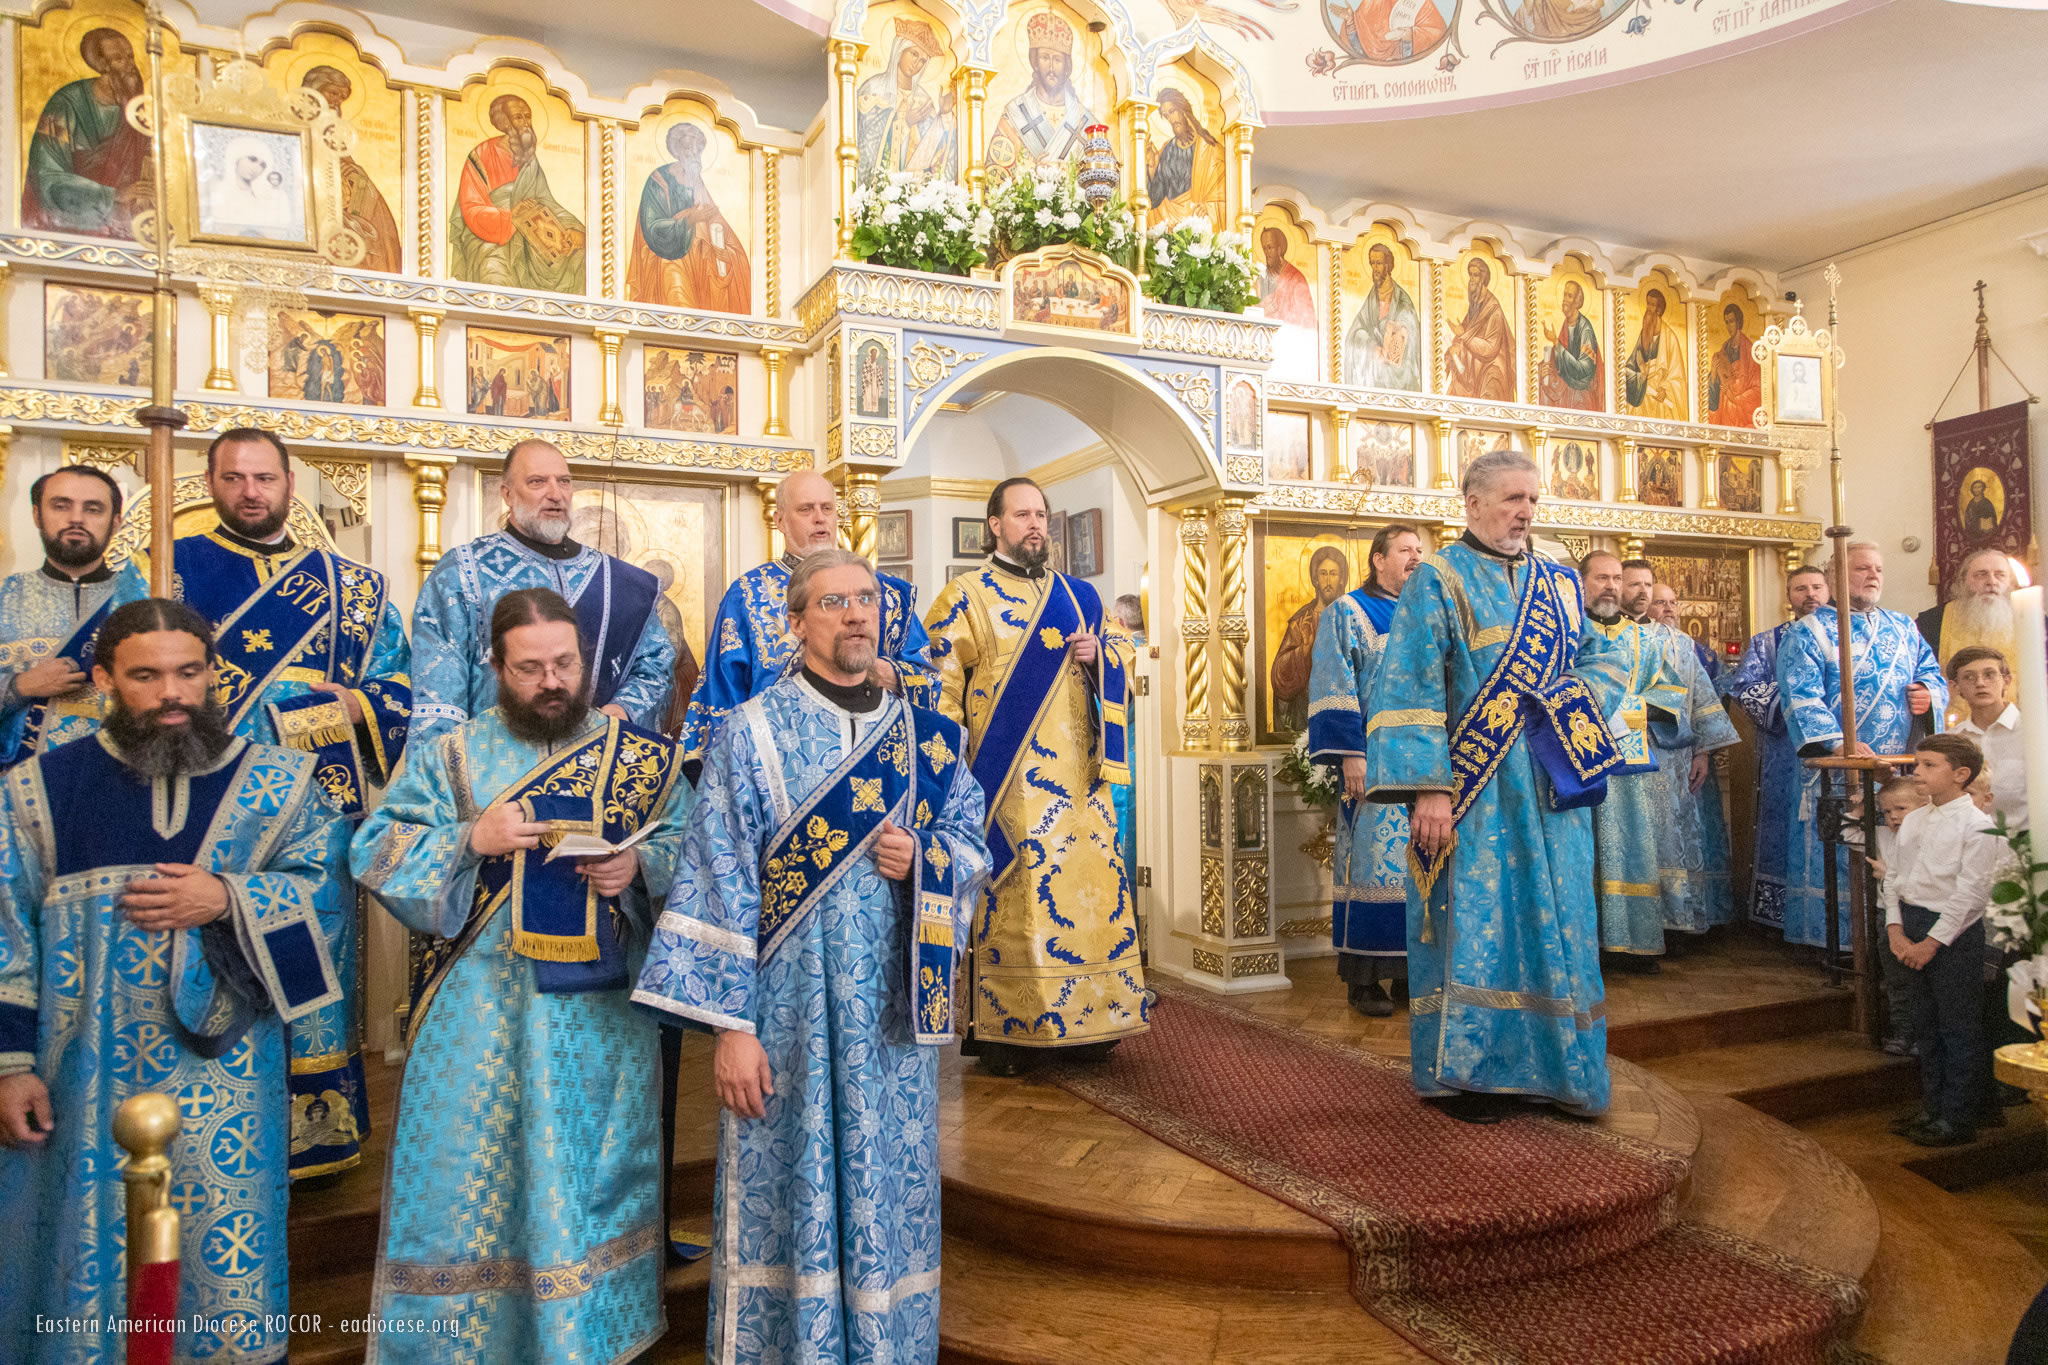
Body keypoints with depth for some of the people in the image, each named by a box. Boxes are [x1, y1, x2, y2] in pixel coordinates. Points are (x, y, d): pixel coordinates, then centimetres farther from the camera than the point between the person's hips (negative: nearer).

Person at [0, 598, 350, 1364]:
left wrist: (227, 900, -16)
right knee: (88, 1255, 13)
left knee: (226, 1262, 10)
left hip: (225, 1081, 0)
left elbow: (326, 895, -2)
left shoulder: (275, 783, 2)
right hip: (85, 1083, 0)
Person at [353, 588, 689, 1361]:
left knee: (595, 1175, 12)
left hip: (603, 1008, 1)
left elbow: (692, 846, 4)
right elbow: (377, 856, -1)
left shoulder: (642, 755, 3)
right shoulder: (451, 755, 3)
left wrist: (639, 864, -16)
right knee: (471, 1173, 6)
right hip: (481, 1012, 0)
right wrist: (470, 840, -16)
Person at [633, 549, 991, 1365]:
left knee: (889, 1192, 12)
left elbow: (972, 839, 13)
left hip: (893, 1009, 4)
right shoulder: (752, 734, -4)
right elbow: (719, 887, -7)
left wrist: (923, 859, -10)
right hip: (787, 1010, -3)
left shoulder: (924, 736, 8)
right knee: (785, 1194, 5)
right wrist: (730, 1026, -12)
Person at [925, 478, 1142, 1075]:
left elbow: (1124, 657, 21)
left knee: (1090, 884, 5)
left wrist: (1098, 655, -2)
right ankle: (1003, 1027, 6)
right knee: (1010, 891, -4)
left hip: (1076, 773, 5)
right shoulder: (966, 597, 1)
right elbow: (940, 682, -3)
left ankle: (1088, 1018, 17)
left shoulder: (1077, 595, 16)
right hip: (1009, 774, -5)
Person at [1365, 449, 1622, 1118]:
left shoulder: (1559, 585, 15)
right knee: (1474, 921, -2)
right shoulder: (1438, 581, -4)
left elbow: (1588, 670, 23)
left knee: (1555, 924, 8)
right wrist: (1427, 787, -21)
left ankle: (1552, 1068, 19)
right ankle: (1466, 1070, 10)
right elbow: (1409, 689, -12)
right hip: (1476, 791, -6)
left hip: (1549, 792, 6)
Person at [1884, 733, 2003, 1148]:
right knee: (1923, 1022, 15)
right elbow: (1893, 875, 10)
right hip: (1913, 926, 7)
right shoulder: (1912, 821, 10)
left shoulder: (1977, 825, -12)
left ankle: (1958, 1119, 11)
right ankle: (1932, 1107, 27)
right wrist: (1896, 928, -2)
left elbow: (1970, 892, -16)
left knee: (1958, 1028, 1)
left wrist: (1933, 941, -17)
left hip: (1953, 931, -7)